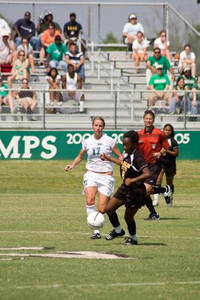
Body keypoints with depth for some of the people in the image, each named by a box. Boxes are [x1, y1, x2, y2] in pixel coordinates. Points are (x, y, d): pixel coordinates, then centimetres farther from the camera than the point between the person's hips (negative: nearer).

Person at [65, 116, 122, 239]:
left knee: (102, 209, -8)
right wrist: (72, 166, 4)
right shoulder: (87, 142, 6)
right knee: (90, 200, -24)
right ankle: (96, 231, -19)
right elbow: (80, 157, 22)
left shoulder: (109, 141, -3)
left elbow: (120, 157, 3)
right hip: (91, 174, 2)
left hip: (106, 176, -2)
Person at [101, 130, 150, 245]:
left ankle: (133, 238, 31)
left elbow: (147, 174, -35)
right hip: (125, 188, 9)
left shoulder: (137, 158, -26)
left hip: (135, 191, -9)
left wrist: (132, 180, -35)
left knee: (128, 217, 6)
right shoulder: (127, 153, 1)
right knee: (109, 209, 8)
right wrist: (109, 158, 29)